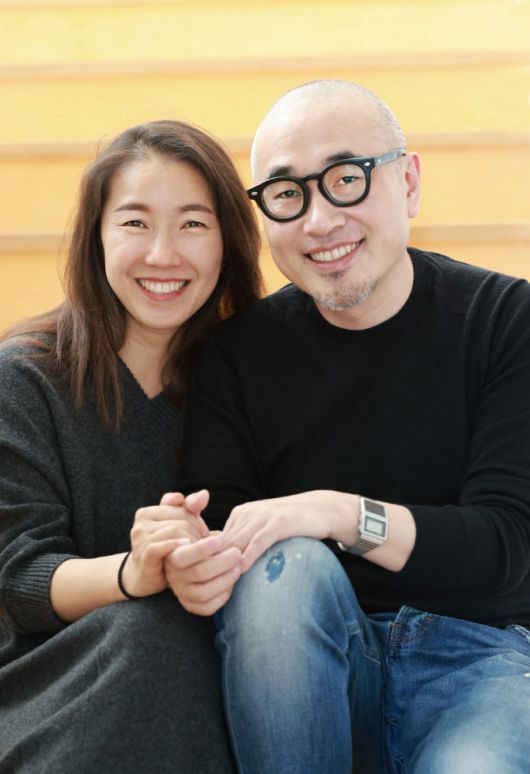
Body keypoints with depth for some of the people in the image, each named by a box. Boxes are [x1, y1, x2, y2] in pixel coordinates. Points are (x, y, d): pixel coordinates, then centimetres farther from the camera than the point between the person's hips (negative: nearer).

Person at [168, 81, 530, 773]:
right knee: (284, 568, -31)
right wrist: (193, 565, -30)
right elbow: (210, 529, -5)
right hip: (312, 658, 3)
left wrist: (345, 514, -26)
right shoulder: (241, 351, 0)